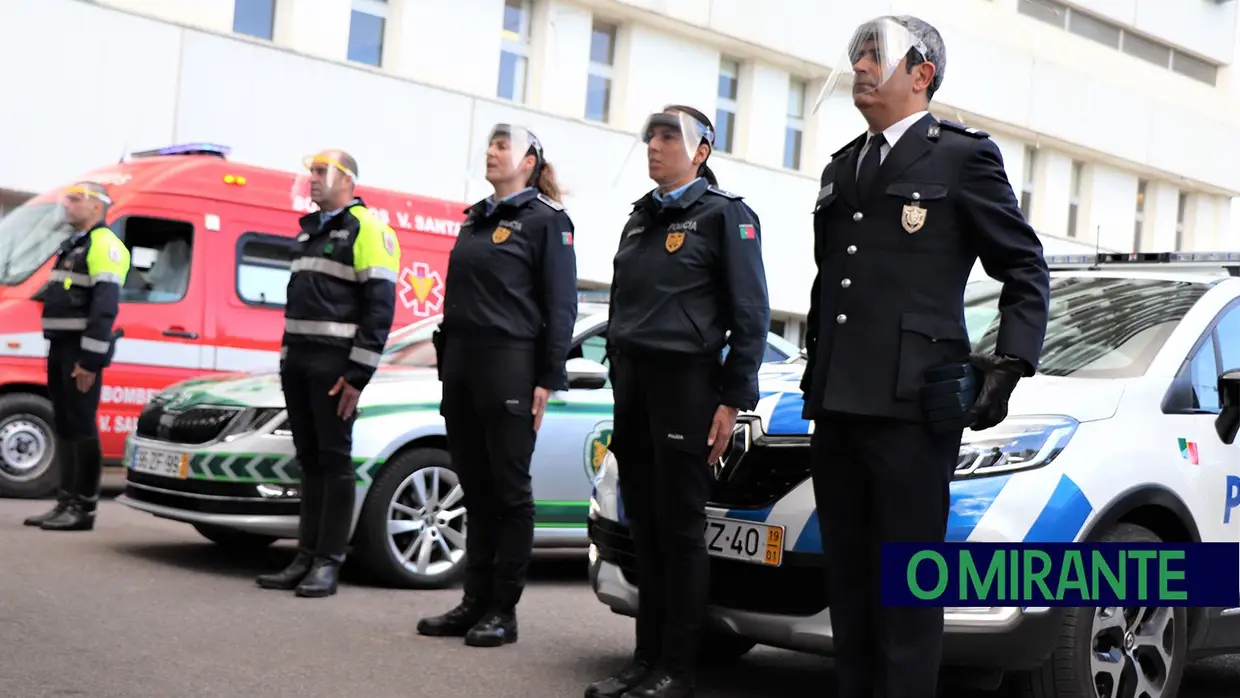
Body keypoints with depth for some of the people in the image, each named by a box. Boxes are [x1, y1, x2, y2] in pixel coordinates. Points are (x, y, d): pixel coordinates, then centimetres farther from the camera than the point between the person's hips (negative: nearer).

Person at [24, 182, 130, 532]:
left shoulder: (104, 245, -11)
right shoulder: (71, 244, 20)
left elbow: (105, 306, -19)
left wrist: (90, 359, -23)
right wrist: (56, 350, 16)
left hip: (81, 350, -10)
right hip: (60, 346, 10)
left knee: (81, 427, -7)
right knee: (64, 426, 10)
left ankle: (84, 508, -3)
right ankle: (66, 503, 15)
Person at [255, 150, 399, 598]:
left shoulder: (366, 230, -8)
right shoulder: (309, 230, 19)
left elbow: (380, 308, -13)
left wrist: (358, 375, -17)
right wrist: (286, 359, 17)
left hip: (334, 365, -8)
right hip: (298, 361, 8)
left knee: (334, 461, -4)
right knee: (309, 461, 10)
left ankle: (328, 563, 1)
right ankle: (306, 558, 14)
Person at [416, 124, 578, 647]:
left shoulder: (546, 221, -2)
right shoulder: (475, 220, 18)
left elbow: (561, 307, -7)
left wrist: (547, 380, -14)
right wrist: (445, 367, 16)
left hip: (509, 367, -7)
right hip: (461, 365, 7)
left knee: (509, 491, -1)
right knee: (475, 491, 9)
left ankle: (503, 610, 6)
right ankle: (475, 602, 16)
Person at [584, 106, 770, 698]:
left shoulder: (724, 214, -2)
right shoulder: (640, 219, 18)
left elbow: (750, 315, -7)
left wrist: (733, 400, -13)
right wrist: (619, 388, 16)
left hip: (685, 386, -7)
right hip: (632, 387, 7)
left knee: (680, 531, -3)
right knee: (645, 531, 8)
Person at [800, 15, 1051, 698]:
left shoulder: (965, 155, 0)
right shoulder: (842, 167, 21)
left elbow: (1026, 271, 0)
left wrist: (1010, 364, -11)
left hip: (910, 407, -7)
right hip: (836, 406, 7)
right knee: (848, 582, 12)